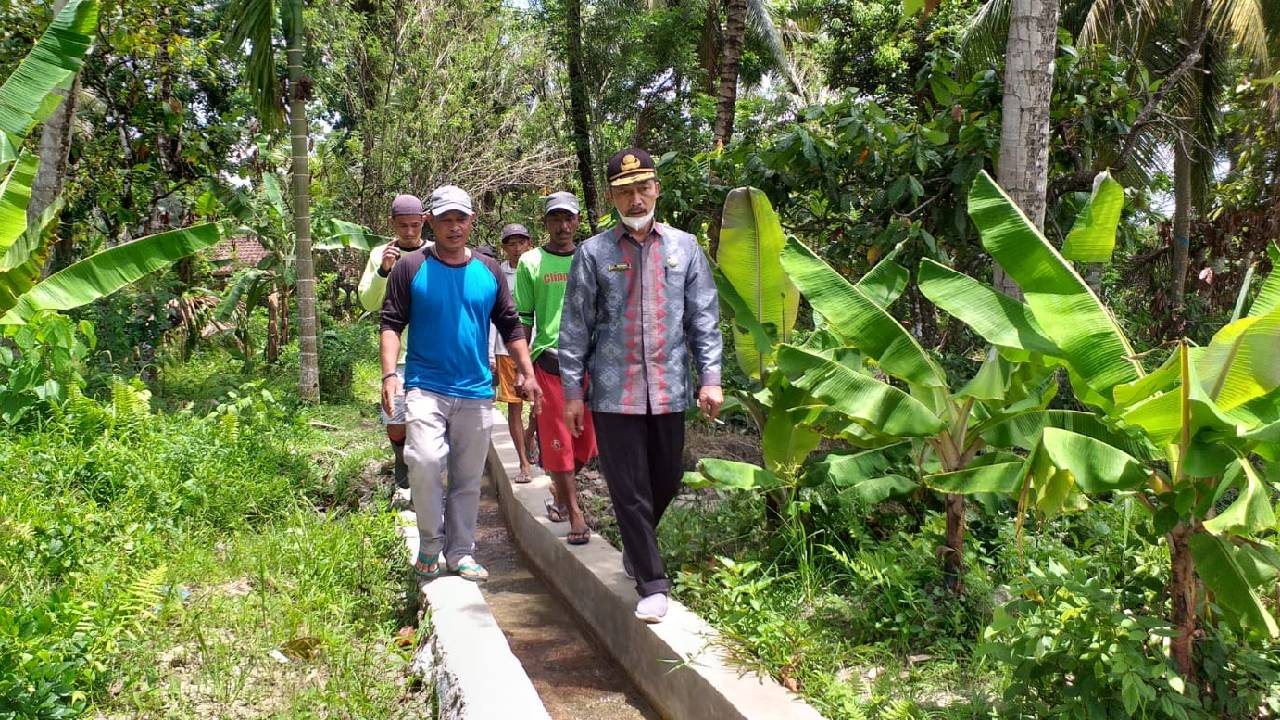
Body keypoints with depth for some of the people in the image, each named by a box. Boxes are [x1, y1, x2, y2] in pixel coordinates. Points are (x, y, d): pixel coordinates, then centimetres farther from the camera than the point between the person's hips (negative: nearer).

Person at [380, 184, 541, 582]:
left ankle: (460, 553, 21)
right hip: (425, 387, -3)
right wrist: (389, 374, -15)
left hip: (476, 391, 3)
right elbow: (391, 323, -2)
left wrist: (528, 374, 4)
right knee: (425, 462, -20)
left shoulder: (489, 271, 9)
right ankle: (430, 546, 0)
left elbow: (510, 326, 13)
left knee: (468, 478, 8)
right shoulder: (410, 268, 1)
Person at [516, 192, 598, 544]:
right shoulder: (530, 262, 3)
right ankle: (575, 512, 5)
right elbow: (522, 320, 4)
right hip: (548, 360, -2)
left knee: (586, 440, 7)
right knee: (558, 440, -1)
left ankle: (559, 489, 32)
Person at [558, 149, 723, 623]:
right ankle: (652, 584, 12)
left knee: (666, 482, 14)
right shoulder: (593, 254, 2)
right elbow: (575, 328, 3)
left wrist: (710, 378, 0)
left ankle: (638, 547, 42)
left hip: (670, 391, 2)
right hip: (615, 393, -2)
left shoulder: (684, 247, 7)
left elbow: (704, 319, 7)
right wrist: (572, 391, 0)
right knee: (630, 491, 1)